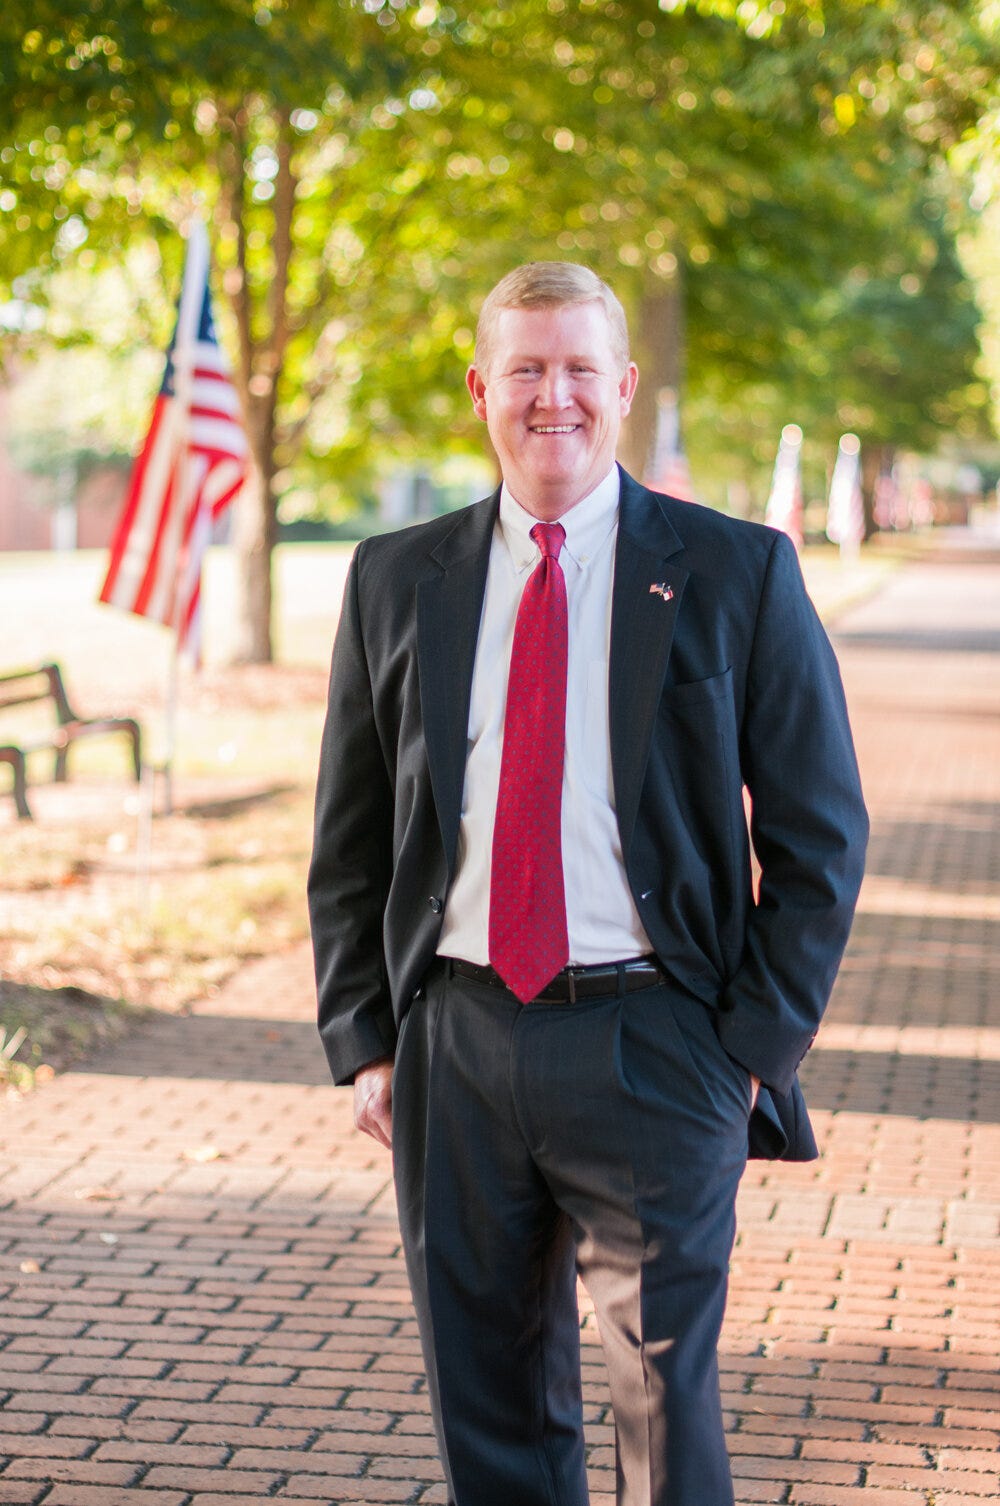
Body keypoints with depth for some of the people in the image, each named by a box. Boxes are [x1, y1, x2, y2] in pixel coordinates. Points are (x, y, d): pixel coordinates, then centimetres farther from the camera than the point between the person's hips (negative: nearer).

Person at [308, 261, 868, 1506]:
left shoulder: (736, 575, 0)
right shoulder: (396, 580, 8)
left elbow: (819, 838, 1)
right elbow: (349, 842, 13)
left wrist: (758, 1050, -6)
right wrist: (364, 1041, 4)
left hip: (651, 1047, -3)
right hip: (454, 1046, 3)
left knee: (665, 1398, 3)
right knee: (487, 1403, 12)